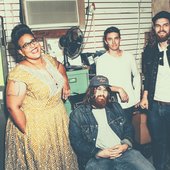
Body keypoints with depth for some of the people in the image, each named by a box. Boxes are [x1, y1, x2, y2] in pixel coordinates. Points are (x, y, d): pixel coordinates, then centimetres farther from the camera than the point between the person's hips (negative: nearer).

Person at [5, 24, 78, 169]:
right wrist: (27, 133, -19)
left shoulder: (49, 59, -2)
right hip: (36, 124, -6)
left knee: (61, 158, 22)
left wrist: (65, 83, 8)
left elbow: (60, 66, 22)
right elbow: (13, 107, -23)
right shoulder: (19, 74, -24)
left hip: (59, 118, 7)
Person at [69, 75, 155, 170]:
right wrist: (99, 153, -13)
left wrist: (126, 145, -4)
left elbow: (128, 128, 16)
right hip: (97, 158, -2)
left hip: (123, 151, 3)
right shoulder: (78, 114, 4)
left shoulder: (115, 107, 18)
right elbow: (76, 142, -2)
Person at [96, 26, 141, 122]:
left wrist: (137, 97, 9)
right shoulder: (101, 60, -9)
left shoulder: (129, 57, 1)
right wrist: (119, 89, -23)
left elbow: (136, 76, 12)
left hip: (130, 103, 3)